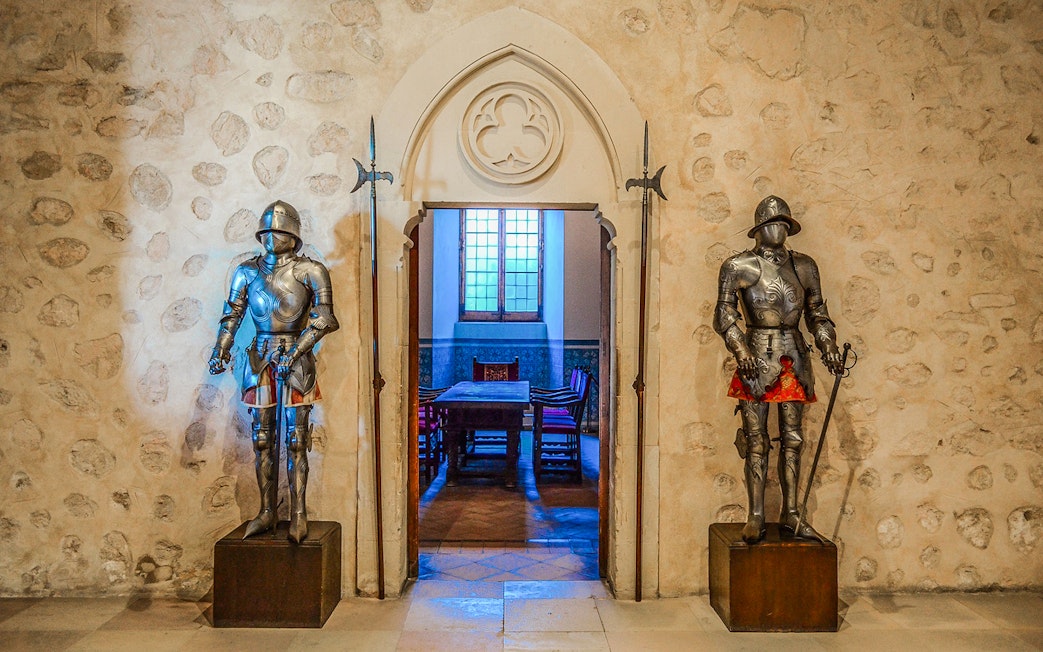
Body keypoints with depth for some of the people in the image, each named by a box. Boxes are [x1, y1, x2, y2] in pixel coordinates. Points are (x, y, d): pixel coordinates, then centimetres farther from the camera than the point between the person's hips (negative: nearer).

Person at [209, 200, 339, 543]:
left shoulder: (310, 271, -4)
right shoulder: (247, 271, 8)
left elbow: (323, 318, -10)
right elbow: (232, 314, 9)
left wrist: (295, 352, -19)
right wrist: (221, 348, -6)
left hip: (296, 361, -4)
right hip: (260, 360, 4)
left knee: (296, 440, -1)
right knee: (263, 440, 8)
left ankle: (298, 515, 7)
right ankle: (267, 512, 18)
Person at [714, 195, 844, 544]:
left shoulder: (804, 266, 13)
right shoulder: (739, 266, 0)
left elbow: (817, 313, 16)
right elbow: (724, 314, -5)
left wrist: (828, 346, 0)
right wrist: (740, 350, -19)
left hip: (794, 358, 4)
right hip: (757, 357, -4)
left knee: (792, 439, 7)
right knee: (756, 441, -1)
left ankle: (790, 515, 16)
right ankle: (756, 518, 6)